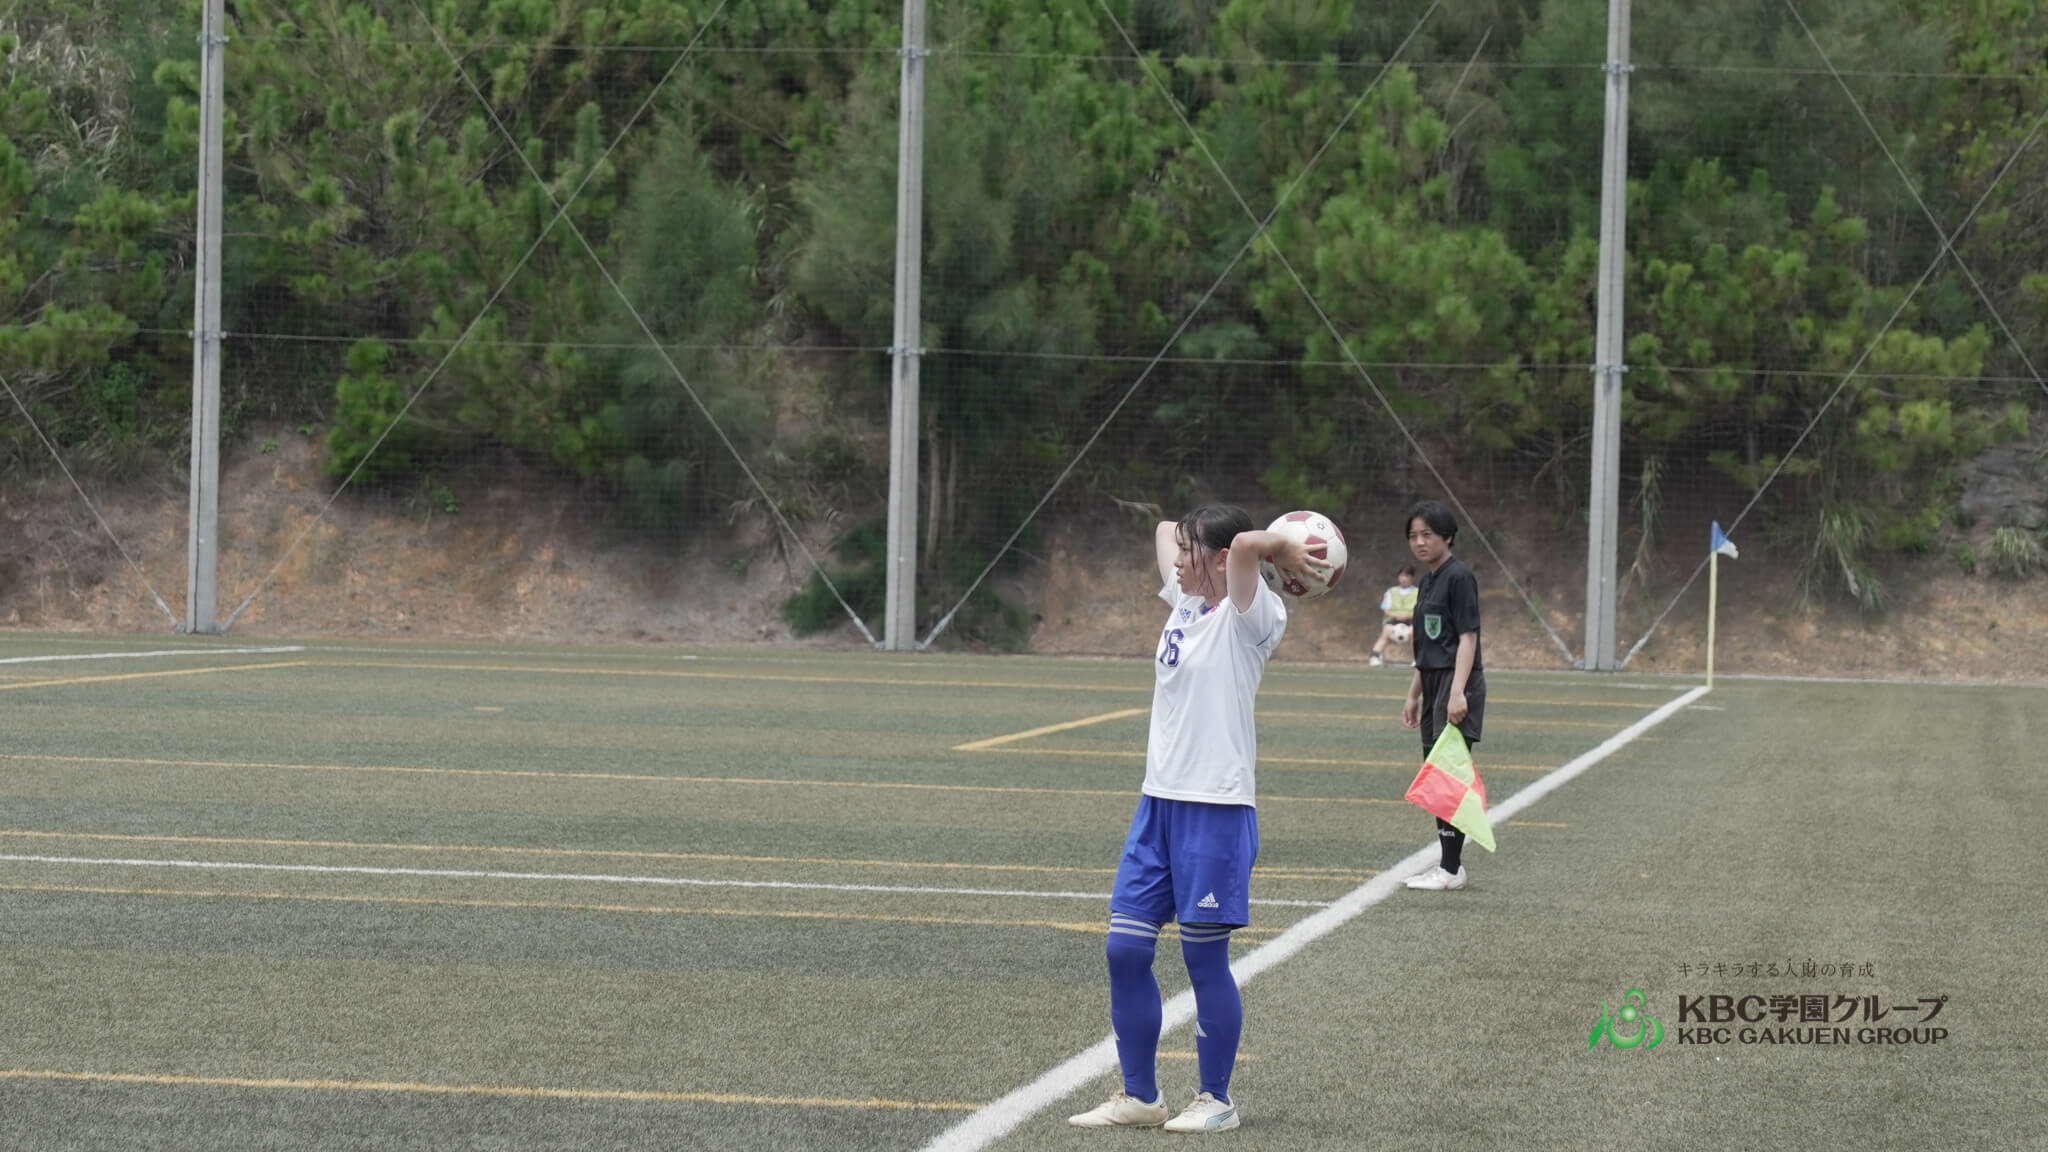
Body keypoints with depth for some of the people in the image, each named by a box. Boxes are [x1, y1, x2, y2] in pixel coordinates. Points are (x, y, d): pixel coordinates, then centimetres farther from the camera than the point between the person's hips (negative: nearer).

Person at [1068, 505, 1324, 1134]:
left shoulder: (1248, 618, -10)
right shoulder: (1184, 604, 12)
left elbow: (1245, 543, -29)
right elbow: (1163, 529, 27)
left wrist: (1286, 551, -11)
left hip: (1216, 809, -8)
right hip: (1158, 801, 8)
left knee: (1204, 958, 0)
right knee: (1125, 950, 6)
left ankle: (1216, 1100, 13)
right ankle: (1139, 1096, 16)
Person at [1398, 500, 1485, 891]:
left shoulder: (1459, 577, -10)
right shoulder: (1428, 581, 17)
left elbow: (1467, 638, -16)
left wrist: (1457, 692, -23)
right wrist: (1413, 695, 22)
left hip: (1457, 681, -10)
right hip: (1434, 683, 10)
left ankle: (1452, 870, -10)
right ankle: (1448, 863, 18)